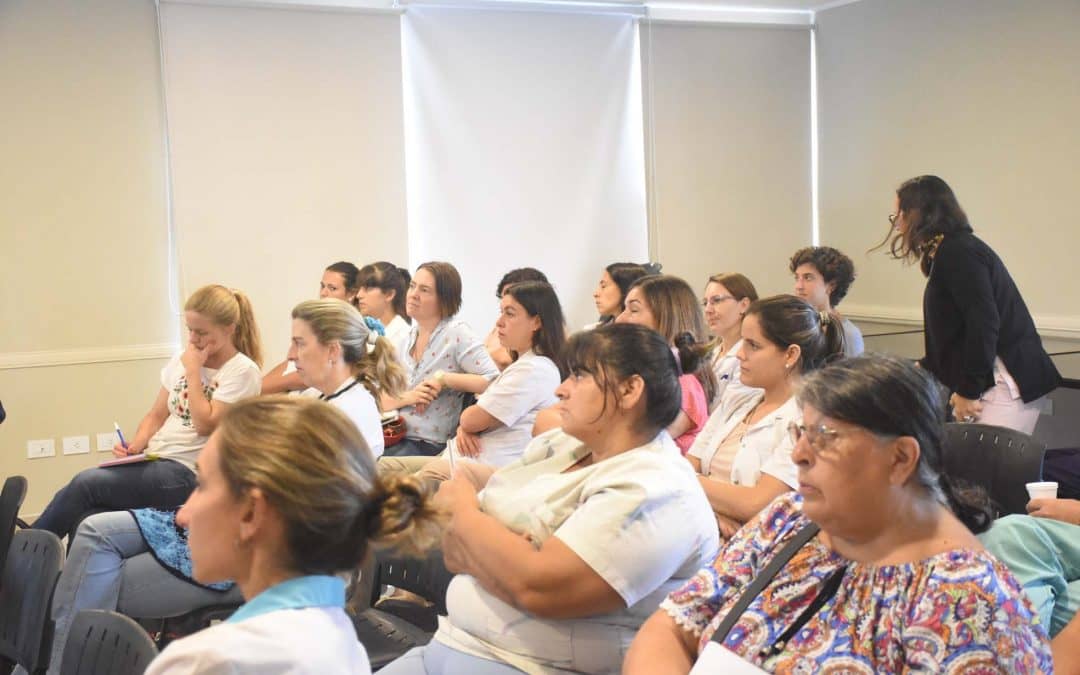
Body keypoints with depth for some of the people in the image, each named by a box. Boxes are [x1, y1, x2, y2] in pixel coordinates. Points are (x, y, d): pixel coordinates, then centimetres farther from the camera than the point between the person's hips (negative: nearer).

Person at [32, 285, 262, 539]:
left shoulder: (242, 371, -6)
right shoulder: (181, 359, 13)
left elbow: (205, 424, -15)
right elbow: (156, 416, 17)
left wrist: (193, 370, -10)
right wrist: (135, 445, -2)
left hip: (186, 471, -6)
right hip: (152, 461, 6)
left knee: (85, 483, -19)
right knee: (84, 520, -19)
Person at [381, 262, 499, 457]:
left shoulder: (456, 333, -5)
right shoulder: (406, 340, 14)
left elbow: (494, 382, -15)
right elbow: (382, 401, 12)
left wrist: (445, 379, -16)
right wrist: (408, 397, -8)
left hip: (432, 446, -5)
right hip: (397, 438, 6)